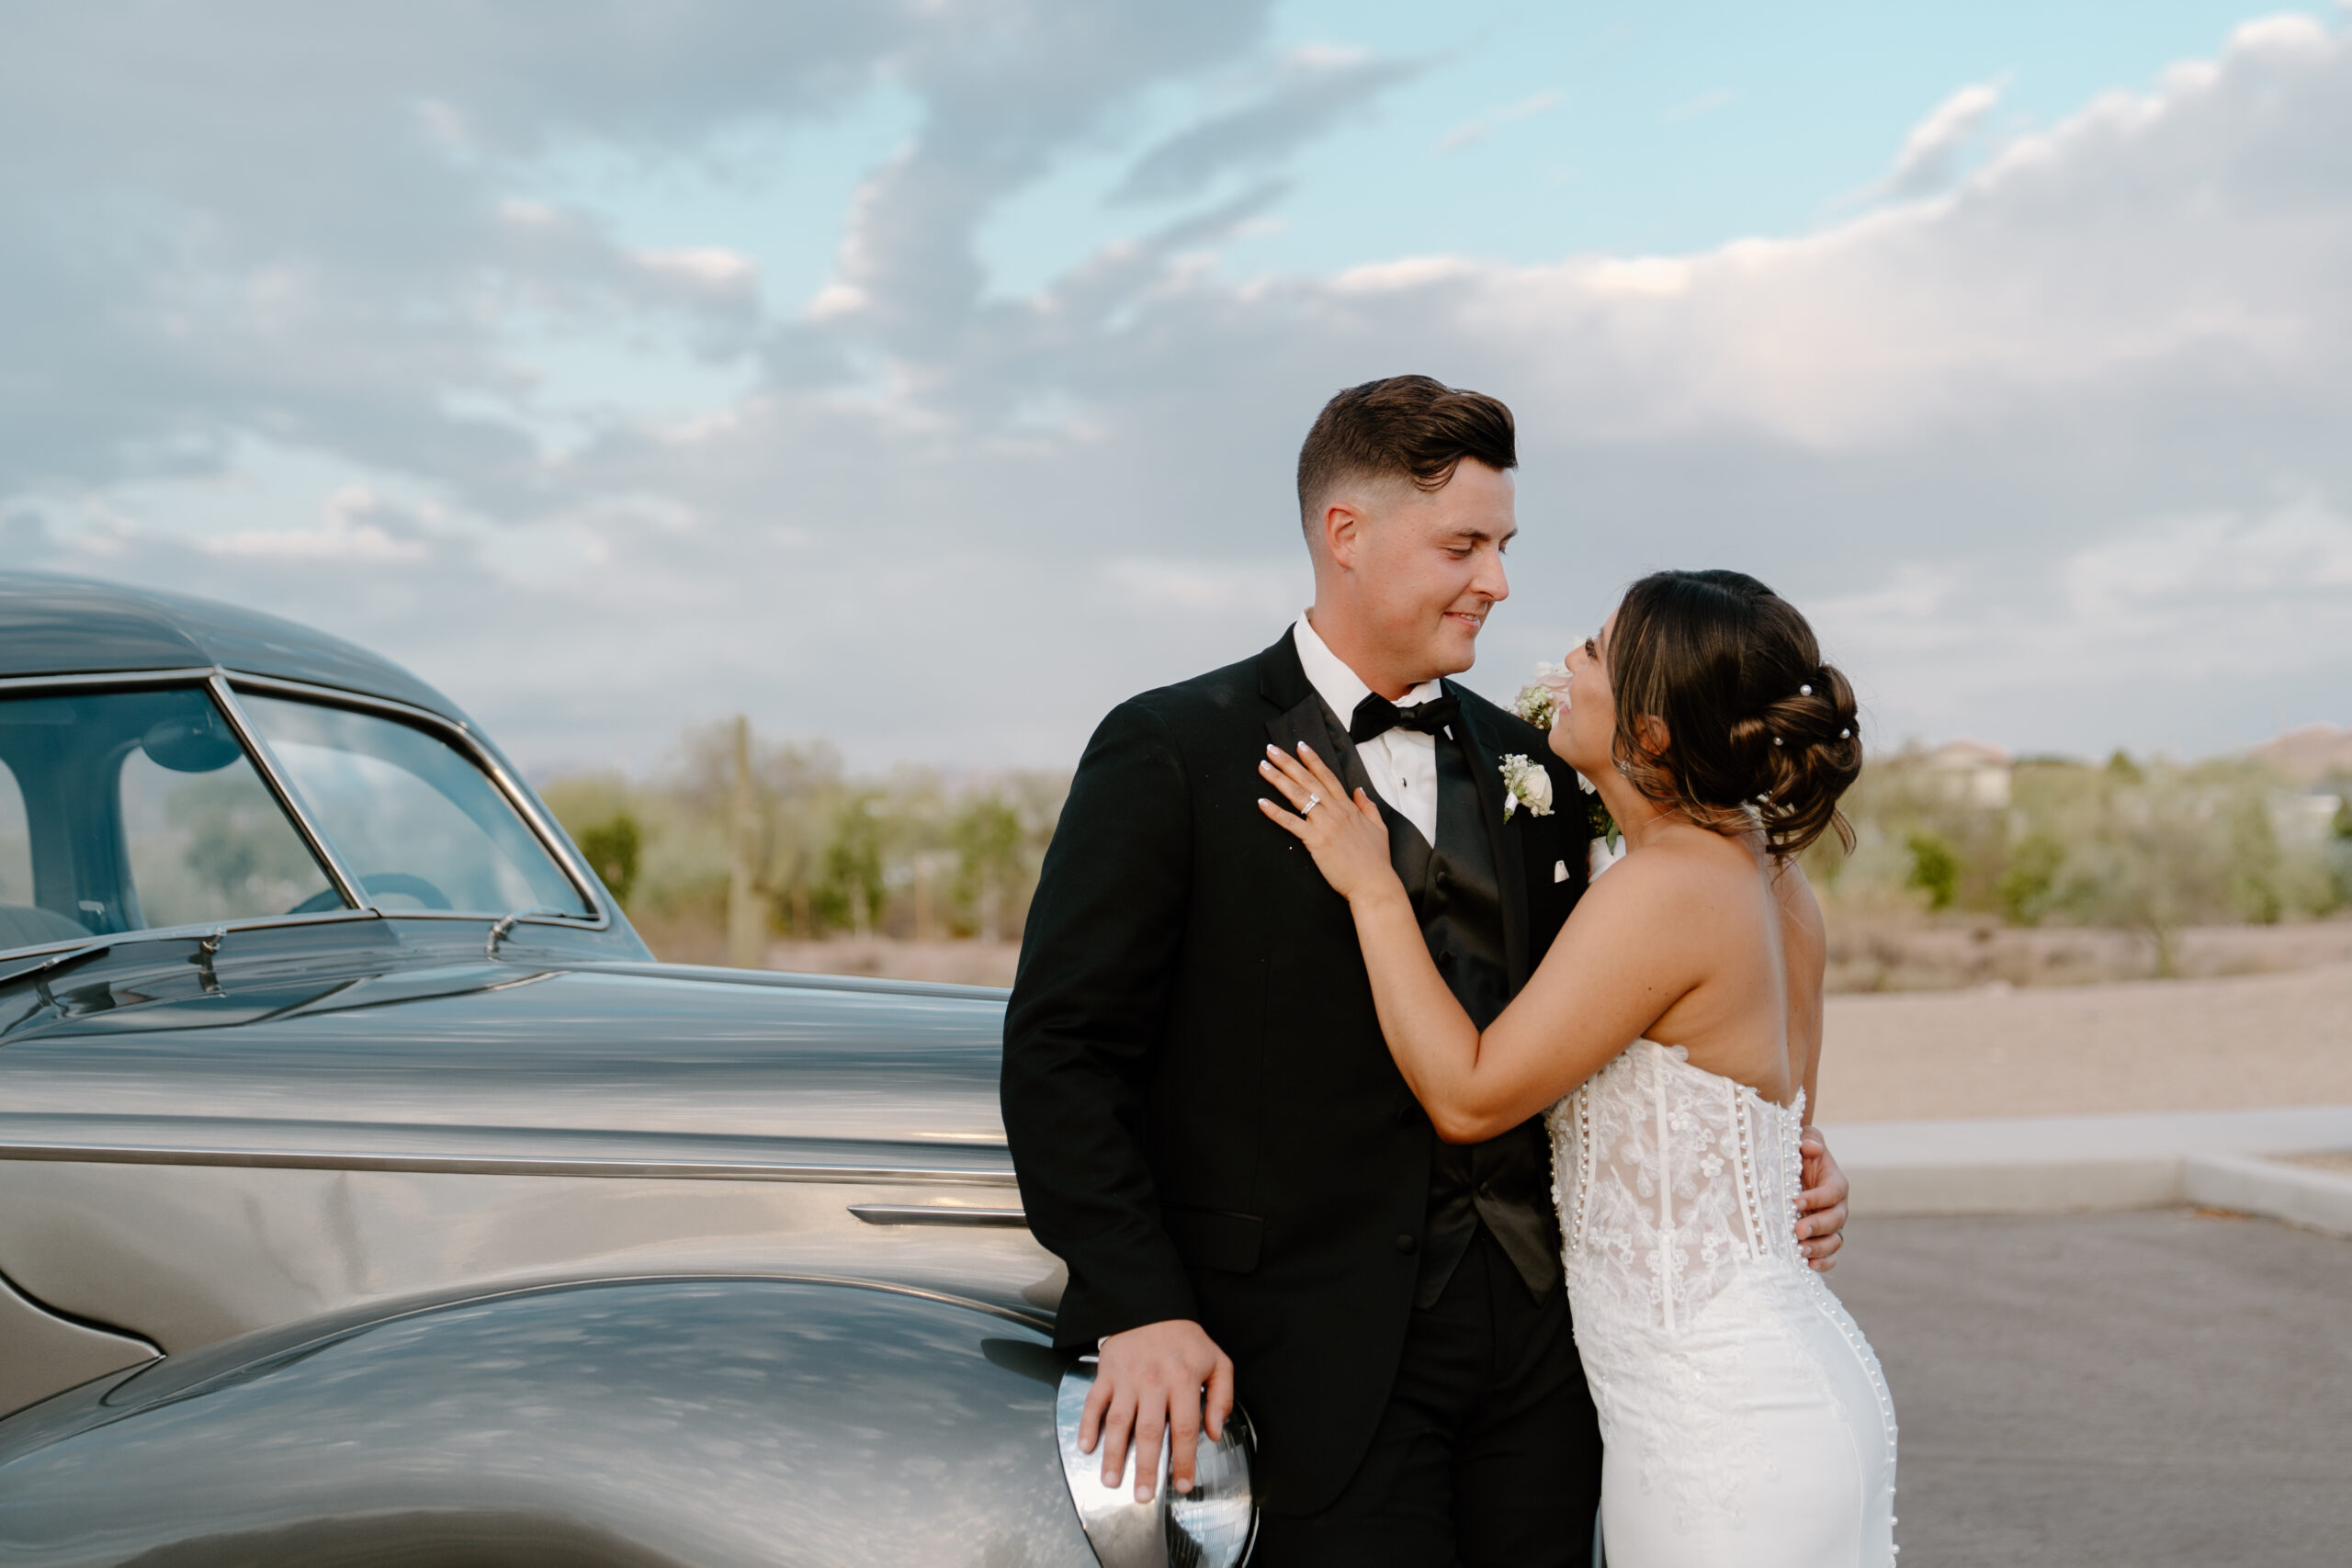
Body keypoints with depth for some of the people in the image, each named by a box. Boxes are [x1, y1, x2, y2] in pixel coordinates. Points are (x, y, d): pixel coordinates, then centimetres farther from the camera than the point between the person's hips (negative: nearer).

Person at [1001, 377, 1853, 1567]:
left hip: (1536, 1333, 5)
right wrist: (1140, 1309, -16)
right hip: (1321, 1350, -5)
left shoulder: (1526, 765, 13)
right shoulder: (1170, 754, -4)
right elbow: (1063, 1053, -7)